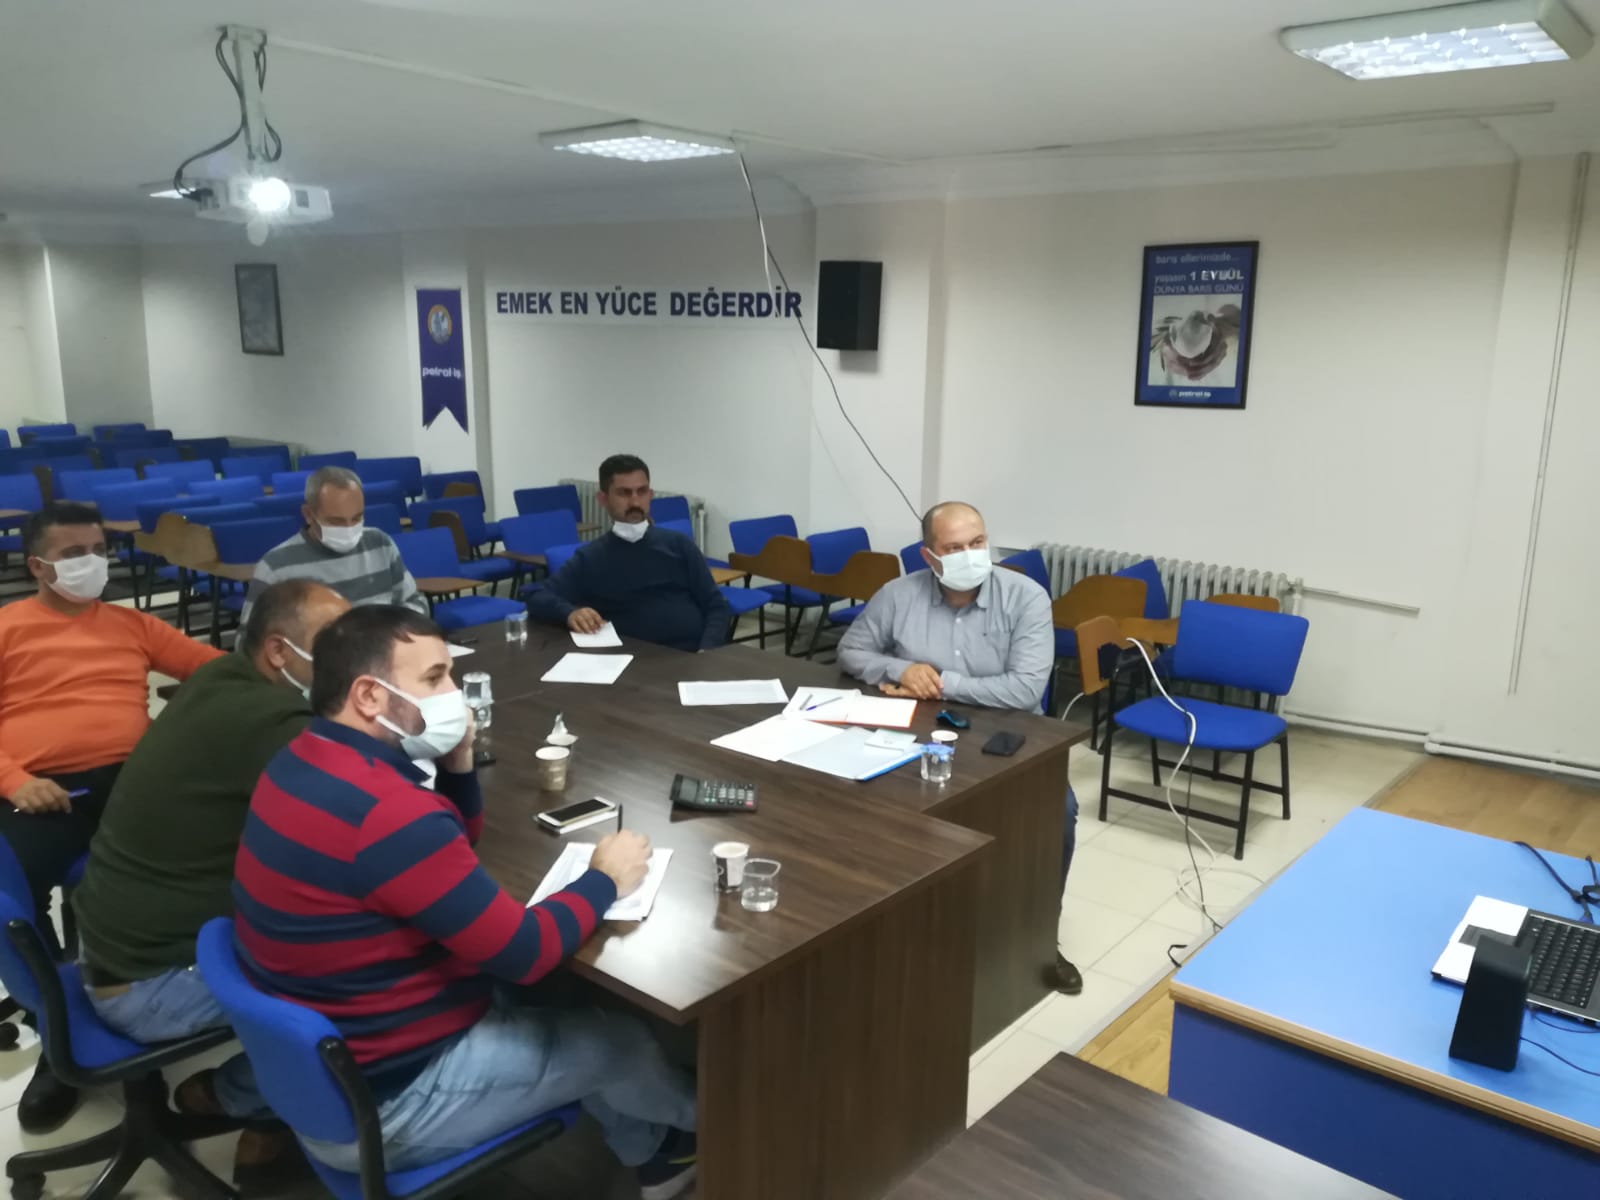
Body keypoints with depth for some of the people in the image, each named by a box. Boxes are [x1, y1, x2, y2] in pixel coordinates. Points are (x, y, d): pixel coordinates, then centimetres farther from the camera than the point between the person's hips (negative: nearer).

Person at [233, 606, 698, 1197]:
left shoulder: (307, 762, 0)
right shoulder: (385, 811, -32)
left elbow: (449, 850, 12)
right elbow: (524, 951, -26)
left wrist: (458, 762, -6)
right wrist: (604, 880, -10)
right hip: (380, 1104, -9)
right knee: (617, 1041, 9)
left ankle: (651, 1150, 37)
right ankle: (704, 1120, 39)